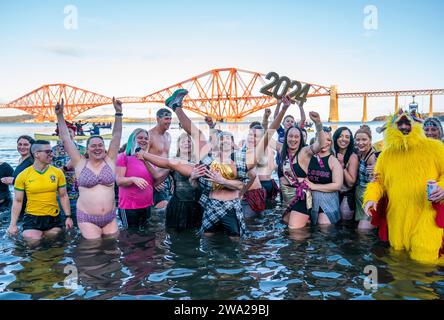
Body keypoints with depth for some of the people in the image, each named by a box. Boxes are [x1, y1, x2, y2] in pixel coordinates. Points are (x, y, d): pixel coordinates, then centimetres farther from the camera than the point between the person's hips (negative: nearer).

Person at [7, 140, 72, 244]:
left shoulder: (58, 173, -2)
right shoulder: (23, 176, -5)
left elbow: (63, 196, 5)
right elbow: (18, 201, 0)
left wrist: (68, 217, 0)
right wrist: (13, 224, -3)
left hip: (54, 218, 2)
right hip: (32, 218, -2)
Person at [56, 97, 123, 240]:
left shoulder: (110, 161, 3)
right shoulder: (81, 164, 1)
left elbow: (116, 137, -2)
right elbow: (66, 139, 1)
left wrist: (118, 113, -9)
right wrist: (60, 116, -3)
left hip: (110, 218, 2)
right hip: (87, 219, -1)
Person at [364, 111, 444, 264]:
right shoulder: (386, 154, 10)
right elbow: (378, 181, 12)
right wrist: (371, 198, -7)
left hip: (427, 215, -3)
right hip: (397, 217, 3)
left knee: (424, 258, -7)